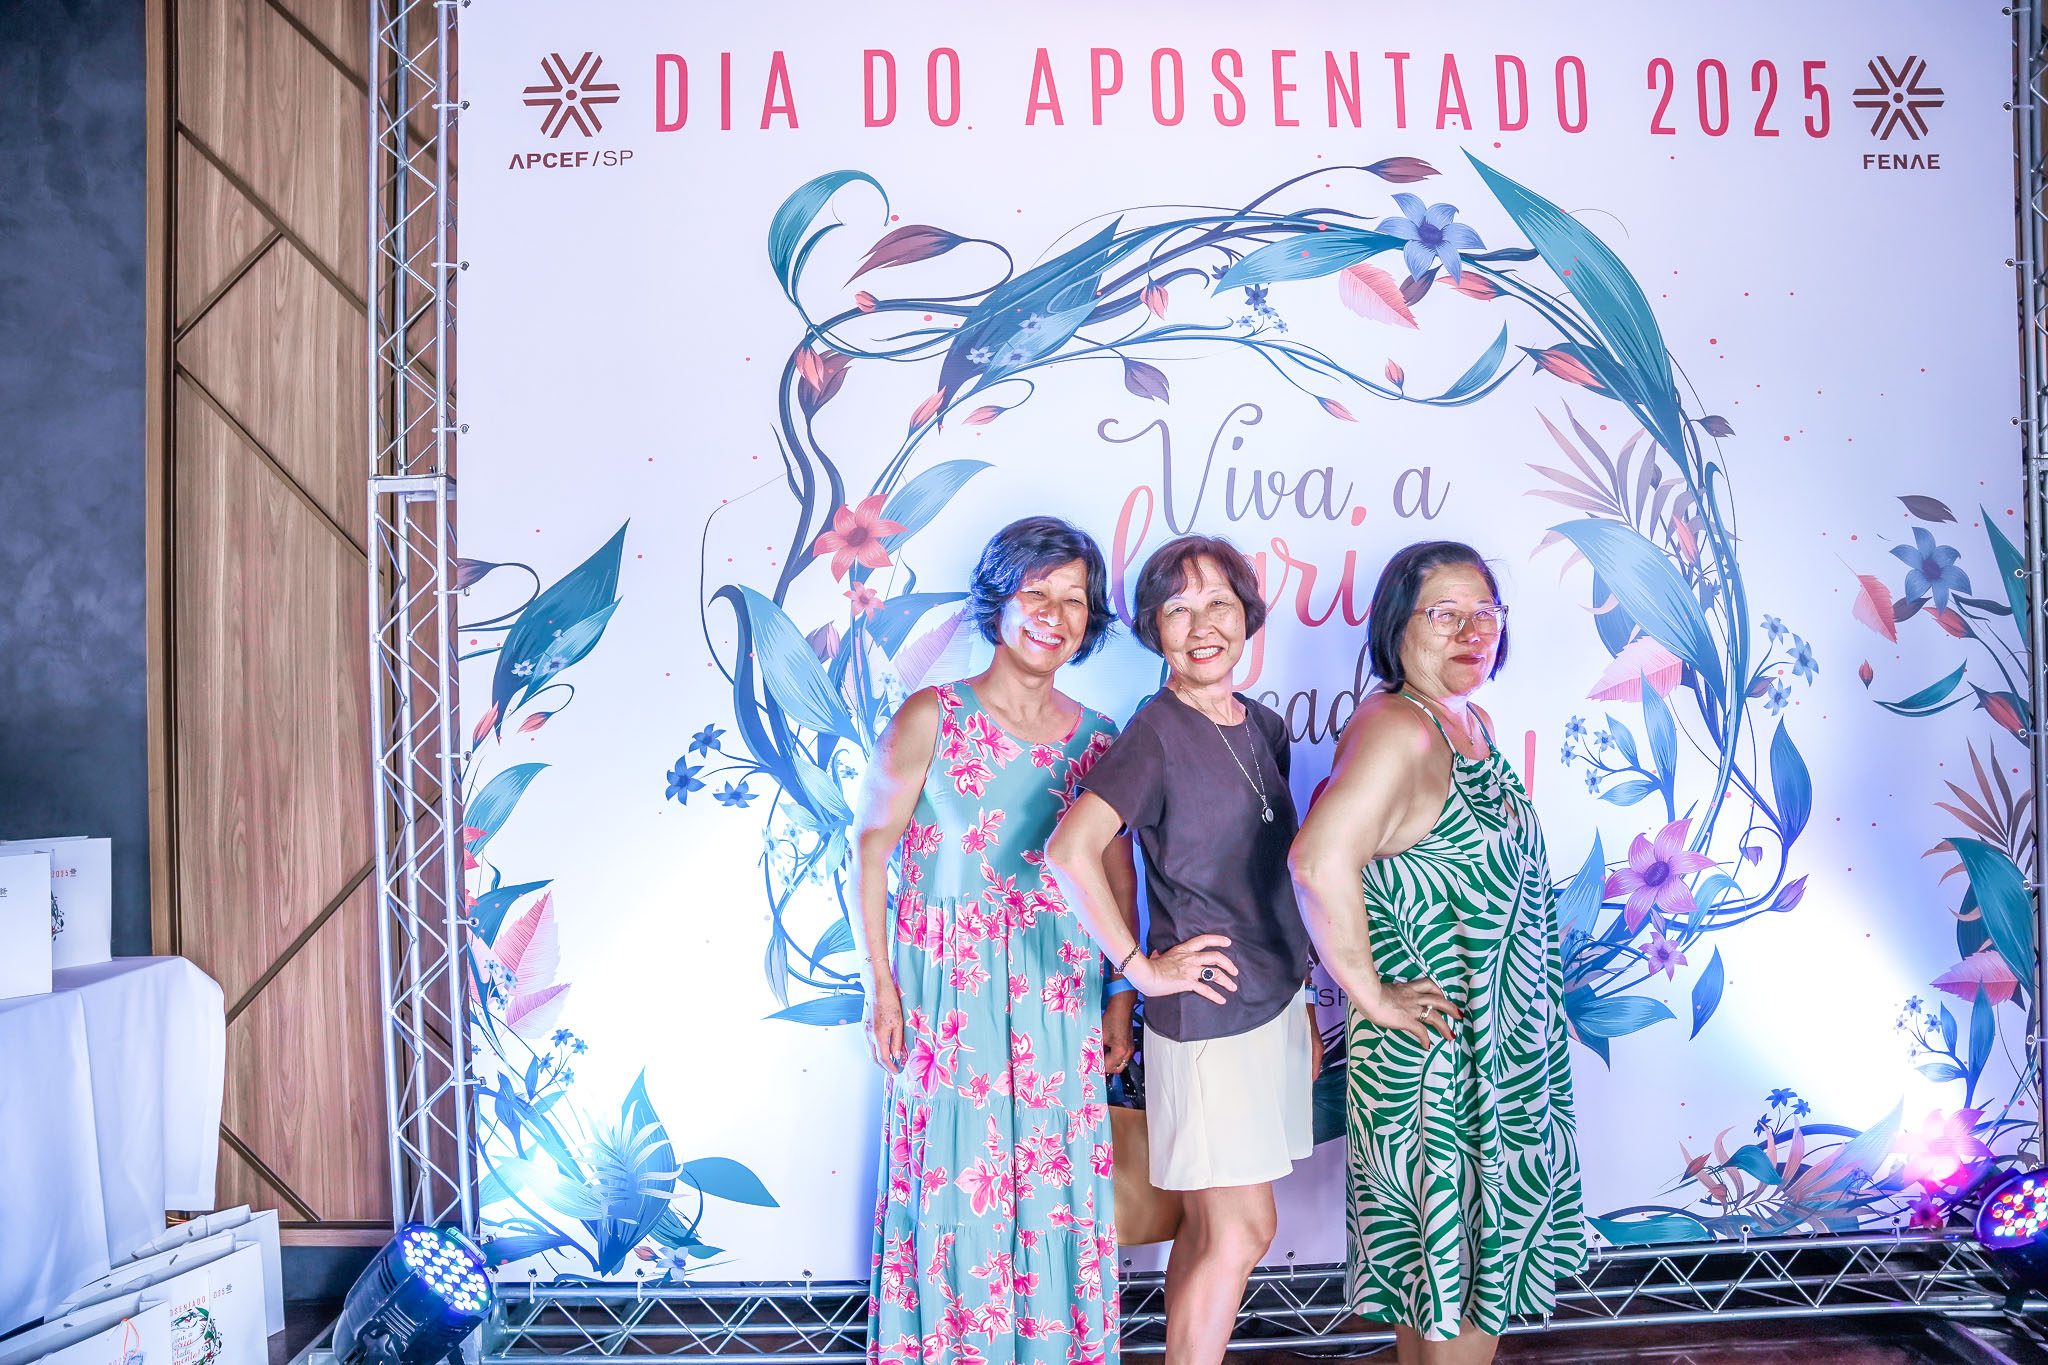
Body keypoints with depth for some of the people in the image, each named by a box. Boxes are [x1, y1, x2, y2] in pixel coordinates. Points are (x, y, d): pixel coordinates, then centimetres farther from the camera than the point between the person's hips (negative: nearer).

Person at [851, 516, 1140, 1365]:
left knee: (1055, 1191, 10)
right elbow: (873, 847, -3)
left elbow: (1116, 869, 10)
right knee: (954, 1187, 6)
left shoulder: (1097, 739, 3)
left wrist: (1120, 998, 8)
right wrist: (881, 987, -5)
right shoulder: (931, 719, -6)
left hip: (1060, 995, 3)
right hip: (948, 991, -3)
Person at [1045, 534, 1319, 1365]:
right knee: (1240, 1231, 1)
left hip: (1274, 1007, 7)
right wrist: (1140, 967, -20)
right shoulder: (1159, 731, -14)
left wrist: (1300, 1004, 18)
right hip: (1208, 1013, -7)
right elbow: (1071, 849, -27)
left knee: (1211, 1229, 15)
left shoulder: (1263, 729, 9)